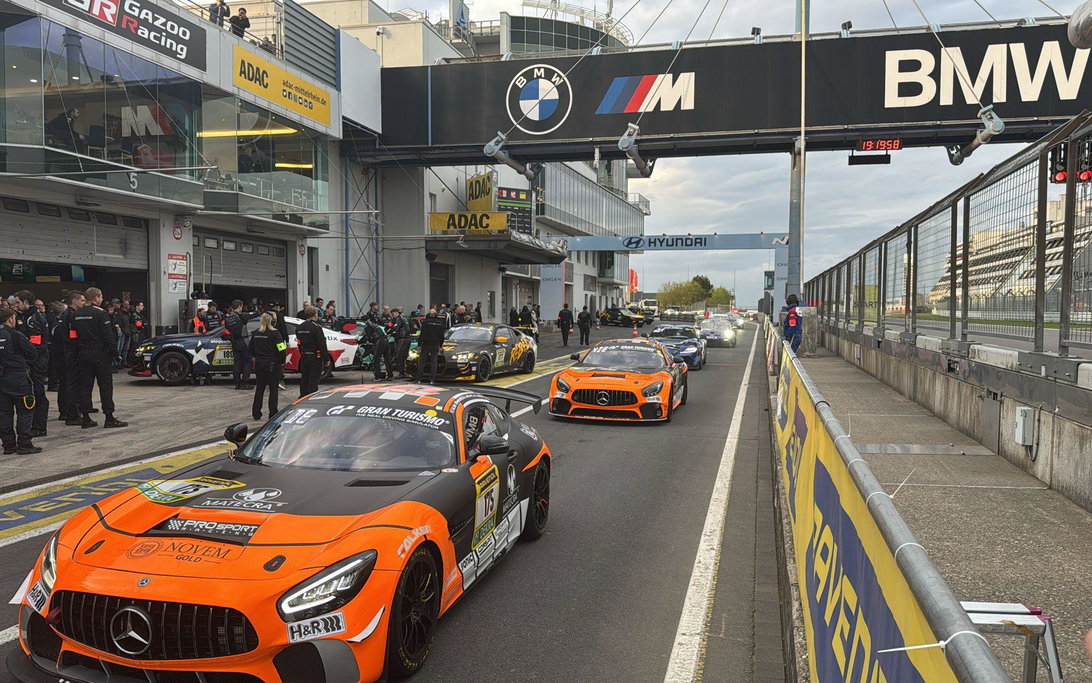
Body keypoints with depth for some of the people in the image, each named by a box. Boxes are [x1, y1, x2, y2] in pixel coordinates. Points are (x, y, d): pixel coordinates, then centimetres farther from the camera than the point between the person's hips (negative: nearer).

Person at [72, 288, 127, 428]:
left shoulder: (77, 315, 10)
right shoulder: (100, 313, -12)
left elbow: (74, 335, 12)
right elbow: (108, 336, -16)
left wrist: (78, 354, 17)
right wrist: (114, 352, -9)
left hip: (83, 355, 7)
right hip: (99, 354, -7)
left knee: (85, 385, 8)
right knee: (105, 385, -2)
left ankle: (86, 418, 10)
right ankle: (109, 418, -2)